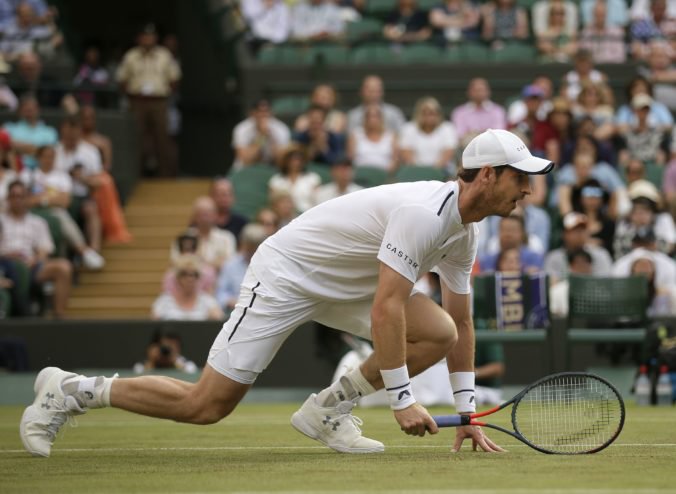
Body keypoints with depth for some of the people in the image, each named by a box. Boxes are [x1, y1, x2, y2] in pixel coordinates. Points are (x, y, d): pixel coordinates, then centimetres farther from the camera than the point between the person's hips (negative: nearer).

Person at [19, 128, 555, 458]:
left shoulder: (464, 230, 3)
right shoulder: (422, 213, -28)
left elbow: (462, 323, 12)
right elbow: (385, 310, -33)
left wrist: (467, 412, 8)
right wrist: (402, 400, -29)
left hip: (341, 286, 9)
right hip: (286, 271, -9)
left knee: (439, 333, -11)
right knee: (204, 406, -11)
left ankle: (329, 409, 0)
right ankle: (69, 390, 4)